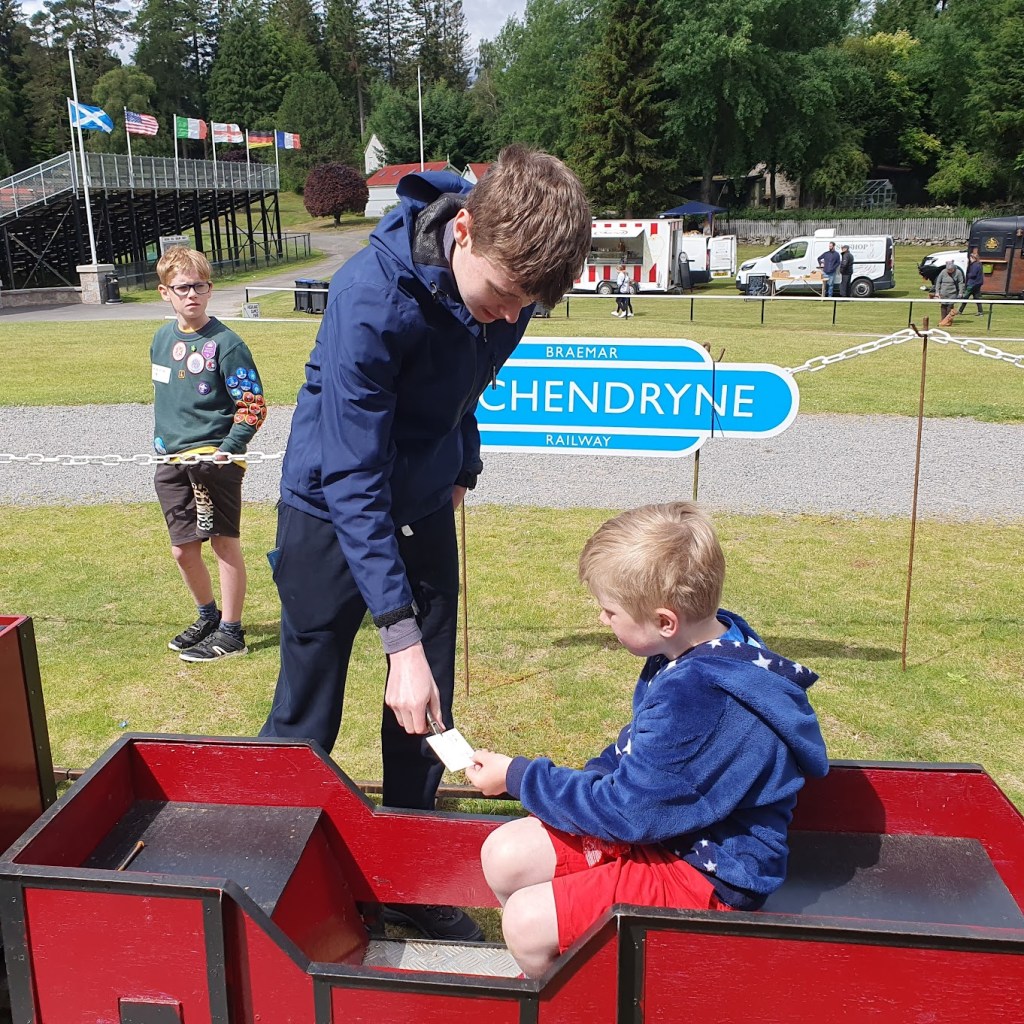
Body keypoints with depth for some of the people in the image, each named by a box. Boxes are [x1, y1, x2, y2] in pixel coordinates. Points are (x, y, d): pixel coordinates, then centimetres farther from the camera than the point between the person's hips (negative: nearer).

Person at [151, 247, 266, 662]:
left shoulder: (225, 342, -10)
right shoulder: (162, 339, 10)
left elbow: (253, 405, -11)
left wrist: (229, 447, -20)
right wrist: (162, 444, 17)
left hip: (214, 457, -6)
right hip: (172, 460, 7)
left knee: (224, 543, 3)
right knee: (182, 549, 11)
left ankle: (230, 632, 13)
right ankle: (208, 616, 34)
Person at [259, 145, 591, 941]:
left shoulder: (509, 274, -13)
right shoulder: (373, 295, -31)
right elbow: (354, 479, -31)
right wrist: (401, 637, -33)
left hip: (426, 509, 5)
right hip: (333, 510, -5)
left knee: (426, 713, 9)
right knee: (305, 719, 5)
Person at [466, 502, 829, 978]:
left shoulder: (698, 697, -32)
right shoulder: (706, 648, -2)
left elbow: (625, 811, -23)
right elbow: (635, 751, 14)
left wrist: (517, 776, -13)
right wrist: (585, 783, -2)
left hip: (709, 874, -9)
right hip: (661, 824, 10)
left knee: (526, 922, -18)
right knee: (505, 855, 0)